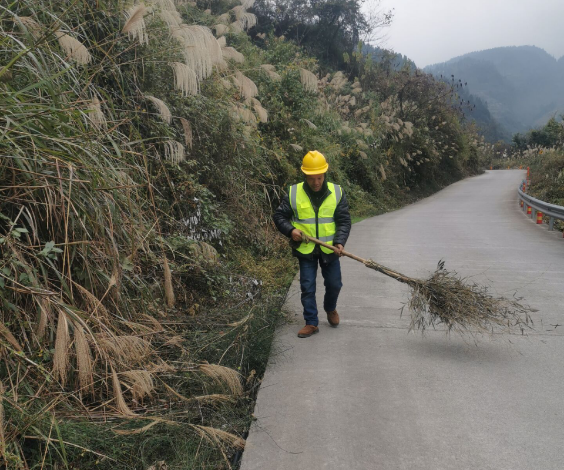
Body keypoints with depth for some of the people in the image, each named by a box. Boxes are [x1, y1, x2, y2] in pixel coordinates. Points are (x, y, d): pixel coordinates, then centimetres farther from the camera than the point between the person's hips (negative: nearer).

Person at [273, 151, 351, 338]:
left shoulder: (337, 192, -6)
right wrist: (290, 230, -17)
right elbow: (279, 216, 1)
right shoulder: (293, 193, -8)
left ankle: (330, 309, 42)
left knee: (334, 284, 12)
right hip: (305, 250, -1)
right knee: (307, 287, 3)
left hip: (329, 250, 1)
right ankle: (311, 323, 16)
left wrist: (340, 241, -19)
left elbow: (344, 221, -4)